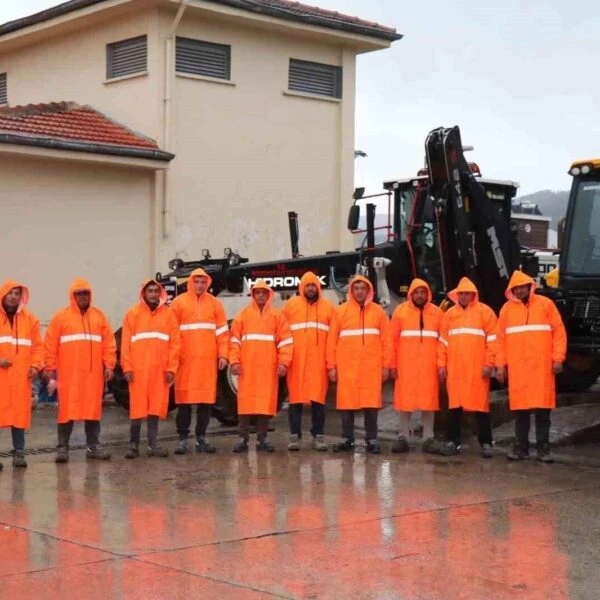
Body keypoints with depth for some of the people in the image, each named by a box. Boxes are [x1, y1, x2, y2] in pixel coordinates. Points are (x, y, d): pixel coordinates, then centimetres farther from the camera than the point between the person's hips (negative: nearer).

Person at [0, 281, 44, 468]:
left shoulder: (29, 319, 11)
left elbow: (38, 346, 11)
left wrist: (35, 365, -3)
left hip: (21, 376, 2)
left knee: (20, 413, 2)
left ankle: (19, 452, 6)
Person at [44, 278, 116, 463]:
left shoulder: (99, 316, 9)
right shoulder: (61, 317, 2)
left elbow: (109, 343, 8)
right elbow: (50, 345, 1)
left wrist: (109, 365, 1)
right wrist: (51, 369, -4)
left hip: (93, 373, 3)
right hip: (68, 374, -2)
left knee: (93, 409, 7)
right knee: (67, 410, -1)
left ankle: (94, 446, 14)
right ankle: (63, 447, 4)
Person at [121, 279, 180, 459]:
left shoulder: (168, 314, 7)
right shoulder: (133, 314, 4)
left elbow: (174, 343, 4)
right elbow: (125, 343, 0)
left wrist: (171, 368, -3)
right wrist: (127, 367, -7)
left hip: (160, 370, 2)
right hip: (138, 369, -2)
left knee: (156, 406, 5)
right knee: (138, 407, 0)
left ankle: (153, 444, 11)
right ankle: (133, 444, 7)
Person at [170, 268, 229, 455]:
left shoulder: (215, 303, 9)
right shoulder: (179, 302, 3)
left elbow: (222, 331, 8)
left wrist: (223, 355, 1)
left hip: (208, 359, 2)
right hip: (185, 359, -2)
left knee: (206, 399, 4)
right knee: (184, 399, 0)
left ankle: (201, 438, 12)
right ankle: (182, 439, 6)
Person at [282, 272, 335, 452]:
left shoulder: (328, 307, 10)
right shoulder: (290, 305, 7)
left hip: (319, 361, 1)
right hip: (296, 361, -1)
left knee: (319, 398, 2)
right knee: (295, 398, 1)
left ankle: (318, 436, 7)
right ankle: (294, 435, 5)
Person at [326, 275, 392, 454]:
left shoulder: (378, 311, 7)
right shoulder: (341, 311, 6)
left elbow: (386, 340, 5)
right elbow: (332, 340, 3)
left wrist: (386, 365, -1)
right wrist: (332, 366, -2)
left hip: (371, 366, 0)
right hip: (347, 366, 0)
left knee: (371, 403, 1)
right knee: (347, 403, 2)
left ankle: (371, 440, 9)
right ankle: (347, 439, 11)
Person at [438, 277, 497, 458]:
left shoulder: (484, 311, 2)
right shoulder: (449, 314, 12)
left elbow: (492, 339, -2)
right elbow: (443, 341, 12)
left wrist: (489, 363, -8)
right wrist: (441, 364, 5)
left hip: (477, 369, -3)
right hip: (454, 368, 3)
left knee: (481, 405, -2)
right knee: (454, 405, 6)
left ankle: (485, 443, 3)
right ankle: (454, 441, 13)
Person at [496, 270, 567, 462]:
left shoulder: (545, 304, 4)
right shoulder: (507, 308, 9)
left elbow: (559, 332, 2)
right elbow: (501, 338, 9)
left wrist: (558, 359, -5)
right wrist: (500, 364, 3)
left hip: (542, 366, -1)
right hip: (517, 367, 1)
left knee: (542, 407, 0)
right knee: (520, 407, 4)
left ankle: (543, 448, 6)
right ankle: (521, 447, 11)